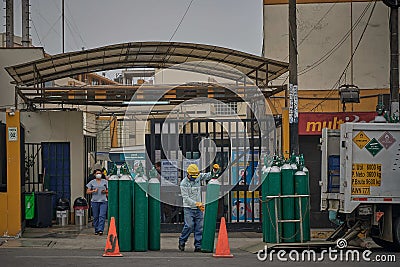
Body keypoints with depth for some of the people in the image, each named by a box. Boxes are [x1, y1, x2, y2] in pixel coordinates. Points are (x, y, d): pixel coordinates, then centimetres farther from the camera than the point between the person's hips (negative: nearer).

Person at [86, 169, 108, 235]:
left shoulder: (105, 181, 10)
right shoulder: (92, 182, 9)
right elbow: (87, 192, 8)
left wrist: (105, 191, -7)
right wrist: (93, 191, -9)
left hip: (103, 201, -1)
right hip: (95, 201, 1)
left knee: (102, 216, -12)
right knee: (95, 217, 3)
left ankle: (100, 230, -16)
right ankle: (96, 230, 12)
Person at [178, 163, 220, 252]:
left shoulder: (198, 177, 2)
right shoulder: (184, 183, -12)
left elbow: (208, 176, 9)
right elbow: (186, 198, -16)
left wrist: (214, 170, -12)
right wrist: (196, 203, -24)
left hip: (198, 208, 5)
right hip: (188, 208, -5)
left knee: (199, 227, 1)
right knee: (189, 226, -12)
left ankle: (198, 246, 4)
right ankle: (181, 242, 6)